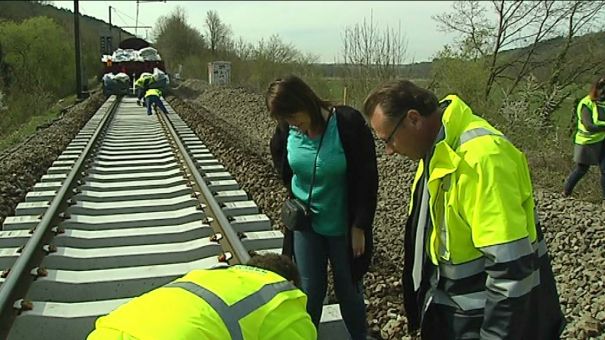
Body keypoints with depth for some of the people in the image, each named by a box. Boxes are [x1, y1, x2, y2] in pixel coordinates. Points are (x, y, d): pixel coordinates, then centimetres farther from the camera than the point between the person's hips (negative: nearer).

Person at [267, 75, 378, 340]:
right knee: (309, 289, 10)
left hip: (343, 227, -2)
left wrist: (359, 227, -13)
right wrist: (295, 197, 6)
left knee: (348, 289, 13)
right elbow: (280, 157, 15)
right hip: (305, 223, 3)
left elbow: (367, 179, -15)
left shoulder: (349, 124, -22)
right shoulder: (287, 131, -10)